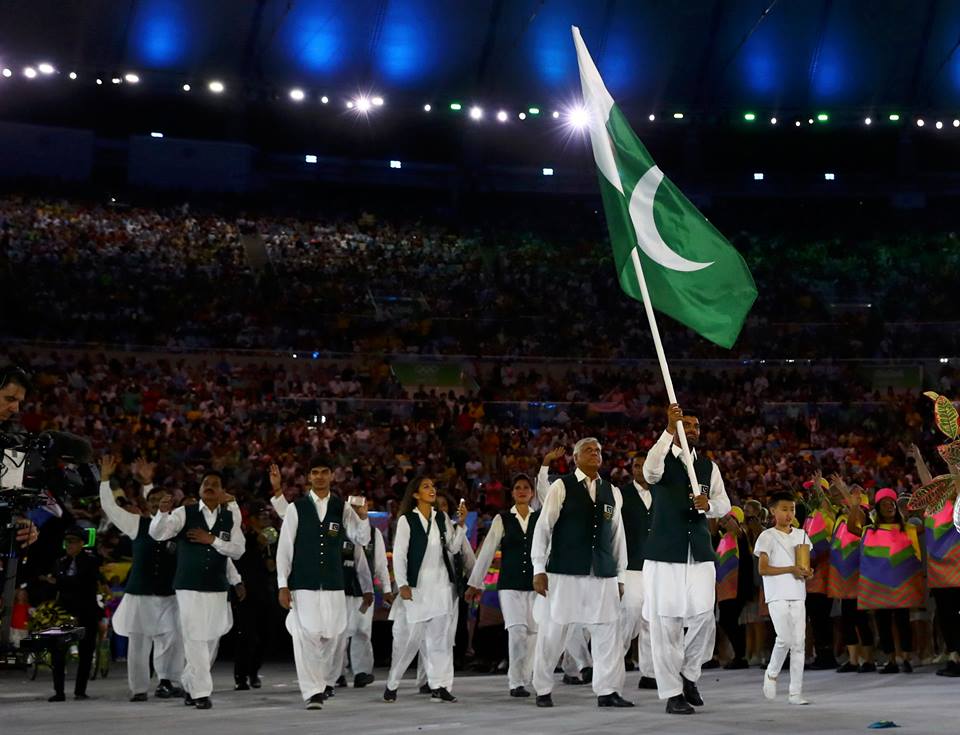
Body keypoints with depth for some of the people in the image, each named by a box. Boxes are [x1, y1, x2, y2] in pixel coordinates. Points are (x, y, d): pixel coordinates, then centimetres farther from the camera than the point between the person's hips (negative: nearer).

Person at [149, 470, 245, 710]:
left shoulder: (230, 517, 7)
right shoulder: (185, 513, 0)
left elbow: (238, 550, 0)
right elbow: (157, 534, -12)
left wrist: (212, 540, -13)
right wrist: (163, 512, -32)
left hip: (217, 587, 3)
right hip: (189, 587, -3)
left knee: (211, 639, 9)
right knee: (195, 639, -9)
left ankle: (190, 684, 28)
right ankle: (201, 692, -3)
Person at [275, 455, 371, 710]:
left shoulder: (342, 507, 6)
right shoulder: (296, 508, 1)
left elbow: (362, 539, -2)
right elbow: (284, 548, 1)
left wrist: (363, 517, -22)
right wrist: (283, 585, -5)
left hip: (333, 584, 2)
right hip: (303, 584, -2)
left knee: (331, 636, 8)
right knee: (306, 636, -10)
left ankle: (325, 680, 31)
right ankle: (312, 692, -8)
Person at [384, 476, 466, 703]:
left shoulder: (442, 518, 11)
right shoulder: (406, 520, -2)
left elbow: (453, 547, 7)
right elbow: (399, 554, -4)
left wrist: (461, 524, -4)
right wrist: (402, 584, -11)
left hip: (441, 585, 4)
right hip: (417, 585, -4)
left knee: (440, 637, 2)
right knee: (408, 637, -2)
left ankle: (440, 686, 4)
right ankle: (392, 684, 11)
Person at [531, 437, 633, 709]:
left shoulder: (612, 492, 12)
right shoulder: (561, 487, 0)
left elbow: (618, 534, 15)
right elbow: (543, 527, -1)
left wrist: (620, 576, 13)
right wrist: (539, 569, -6)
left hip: (603, 575, 4)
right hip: (564, 573, -4)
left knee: (608, 632, -2)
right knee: (552, 632, 1)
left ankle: (607, 691, 5)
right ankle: (543, 690, 14)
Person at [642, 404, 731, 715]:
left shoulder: (709, 466, 12)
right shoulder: (662, 460, 0)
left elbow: (725, 503, 11)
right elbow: (650, 470, -24)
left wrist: (709, 505, -13)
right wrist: (669, 430, -34)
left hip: (700, 555, 3)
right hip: (664, 555, -3)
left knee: (704, 619, -4)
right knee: (665, 625, -3)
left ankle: (689, 674, 22)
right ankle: (672, 693, 6)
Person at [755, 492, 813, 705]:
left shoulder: (801, 535, 14)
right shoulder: (768, 537, -2)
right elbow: (763, 569, -8)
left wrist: (807, 573, -3)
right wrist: (790, 569, -16)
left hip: (797, 595, 5)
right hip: (777, 596, -5)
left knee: (799, 643, 0)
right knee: (785, 638, -17)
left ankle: (796, 692, 3)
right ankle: (771, 673, 11)